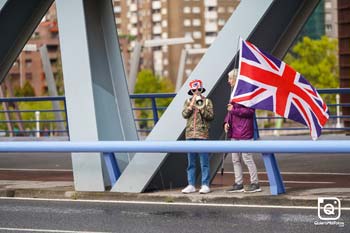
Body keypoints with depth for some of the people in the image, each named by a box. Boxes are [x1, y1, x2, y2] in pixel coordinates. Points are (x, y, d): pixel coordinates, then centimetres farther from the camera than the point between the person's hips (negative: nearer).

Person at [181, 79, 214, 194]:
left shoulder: (207, 102, 6)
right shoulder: (188, 102, 12)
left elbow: (210, 116, -2)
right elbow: (184, 114, 0)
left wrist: (201, 108, -12)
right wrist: (192, 104, -9)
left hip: (203, 134, -3)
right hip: (190, 135, 3)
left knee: (204, 162, -4)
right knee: (191, 162, 5)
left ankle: (205, 185, -1)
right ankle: (191, 185, 8)